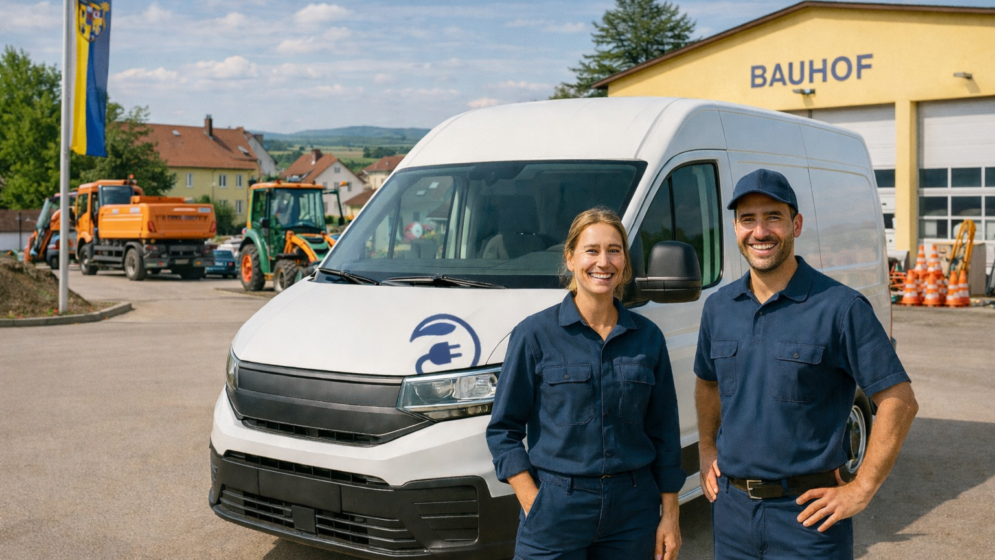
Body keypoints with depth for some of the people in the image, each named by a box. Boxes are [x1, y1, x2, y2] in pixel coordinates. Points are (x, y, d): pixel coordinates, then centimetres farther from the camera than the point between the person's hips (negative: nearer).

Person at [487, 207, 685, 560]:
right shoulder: (535, 334, -6)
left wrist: (670, 515, 5)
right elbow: (503, 429, -4)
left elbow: (664, 433, 8)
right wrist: (534, 505, -12)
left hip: (633, 513, 3)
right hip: (556, 511, -2)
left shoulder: (647, 337, 4)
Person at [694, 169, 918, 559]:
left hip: (806, 511, -4)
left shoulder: (841, 307, -11)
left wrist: (861, 490, -12)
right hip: (731, 506, 5)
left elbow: (899, 401, -11)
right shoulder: (717, 307, 6)